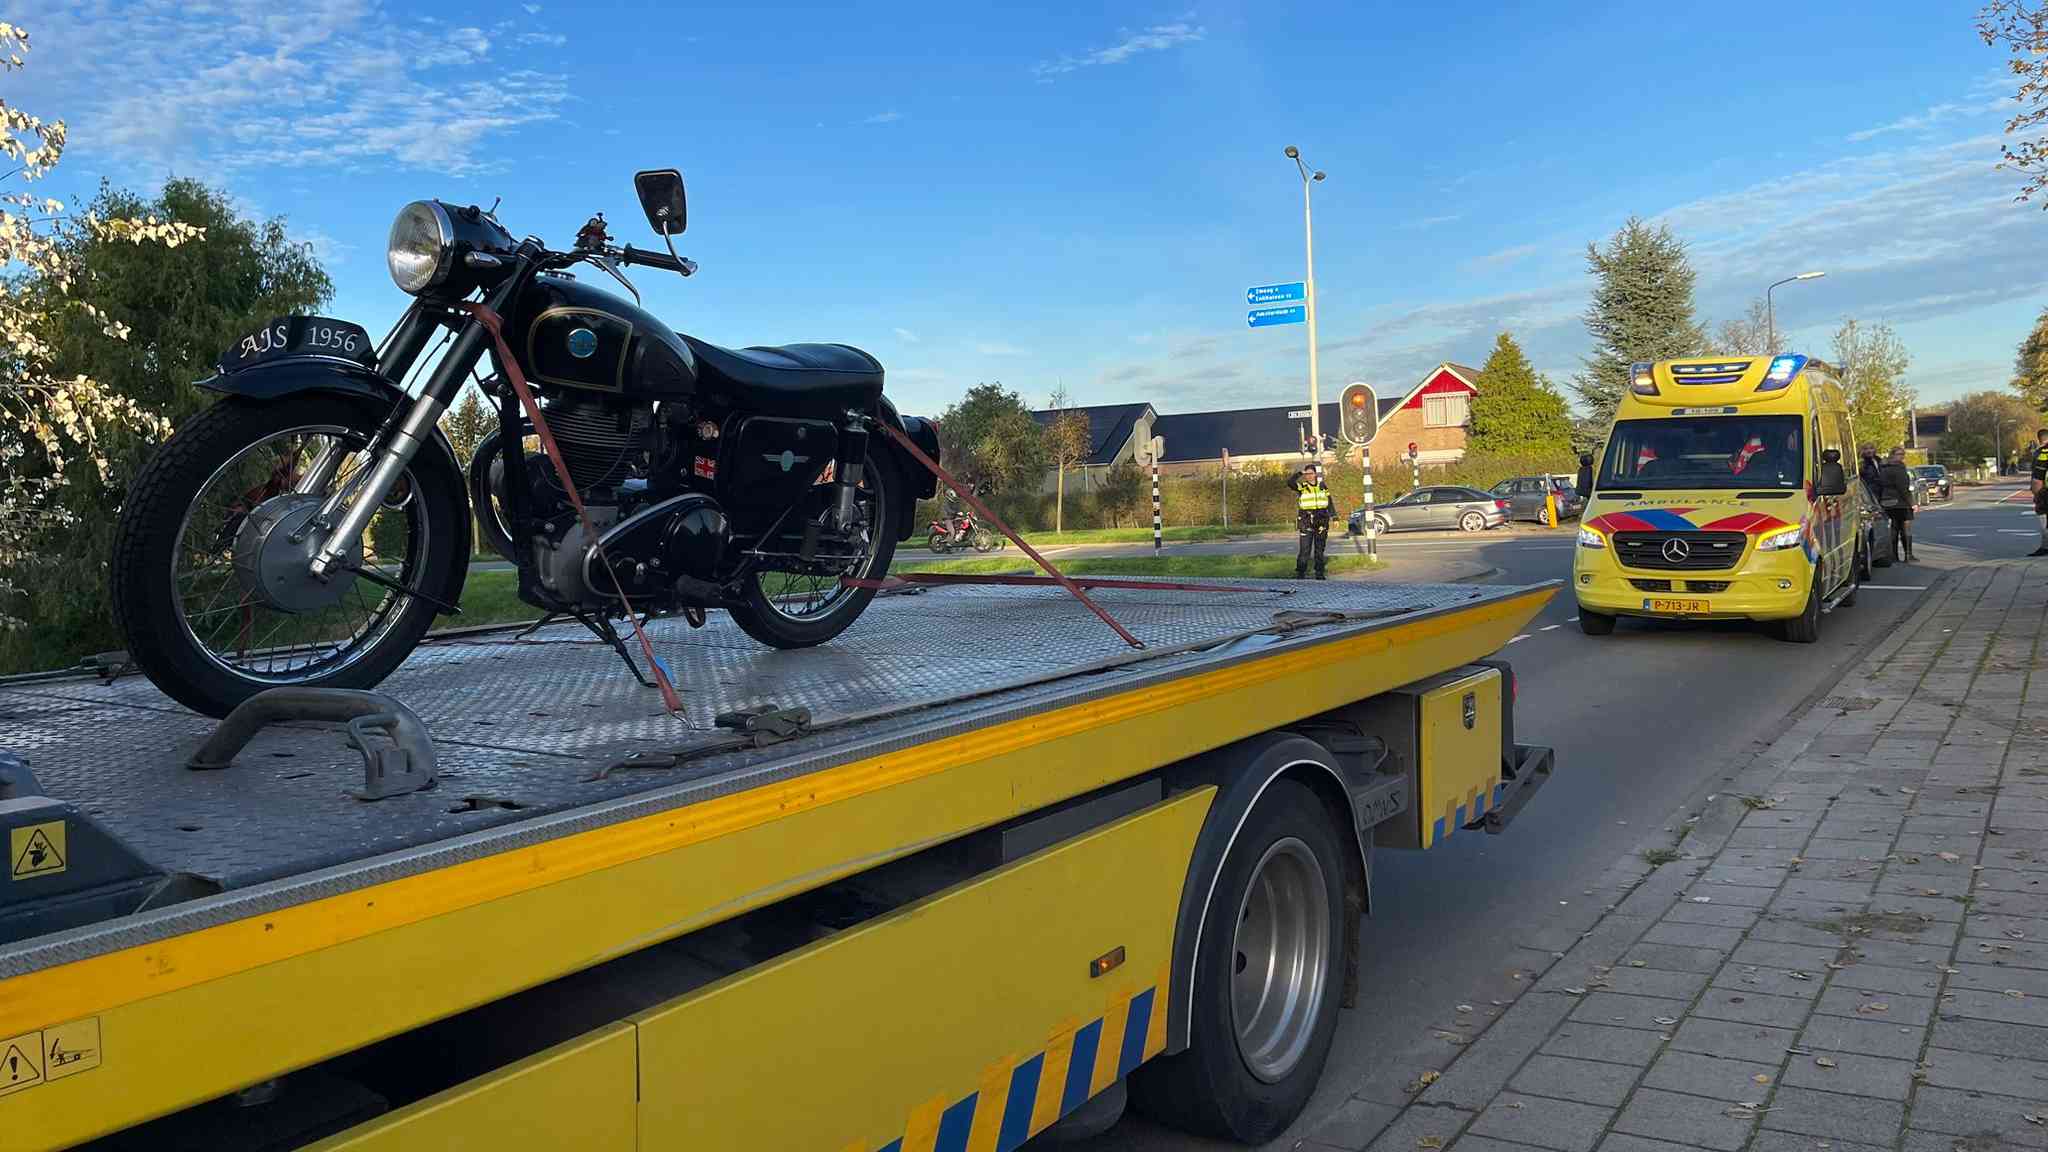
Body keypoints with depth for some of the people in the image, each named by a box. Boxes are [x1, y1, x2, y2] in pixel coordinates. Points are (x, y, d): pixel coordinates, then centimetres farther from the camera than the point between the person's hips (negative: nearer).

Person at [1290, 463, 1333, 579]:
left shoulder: (1322, 486, 9)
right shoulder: (1302, 487, 0)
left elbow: (1330, 503, 13)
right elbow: (1290, 483, -20)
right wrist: (1300, 473, -15)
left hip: (1321, 522, 3)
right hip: (1306, 523, -3)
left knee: (1320, 549, 8)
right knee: (1305, 549, -7)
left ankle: (1319, 573, 15)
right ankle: (1300, 573, -3)